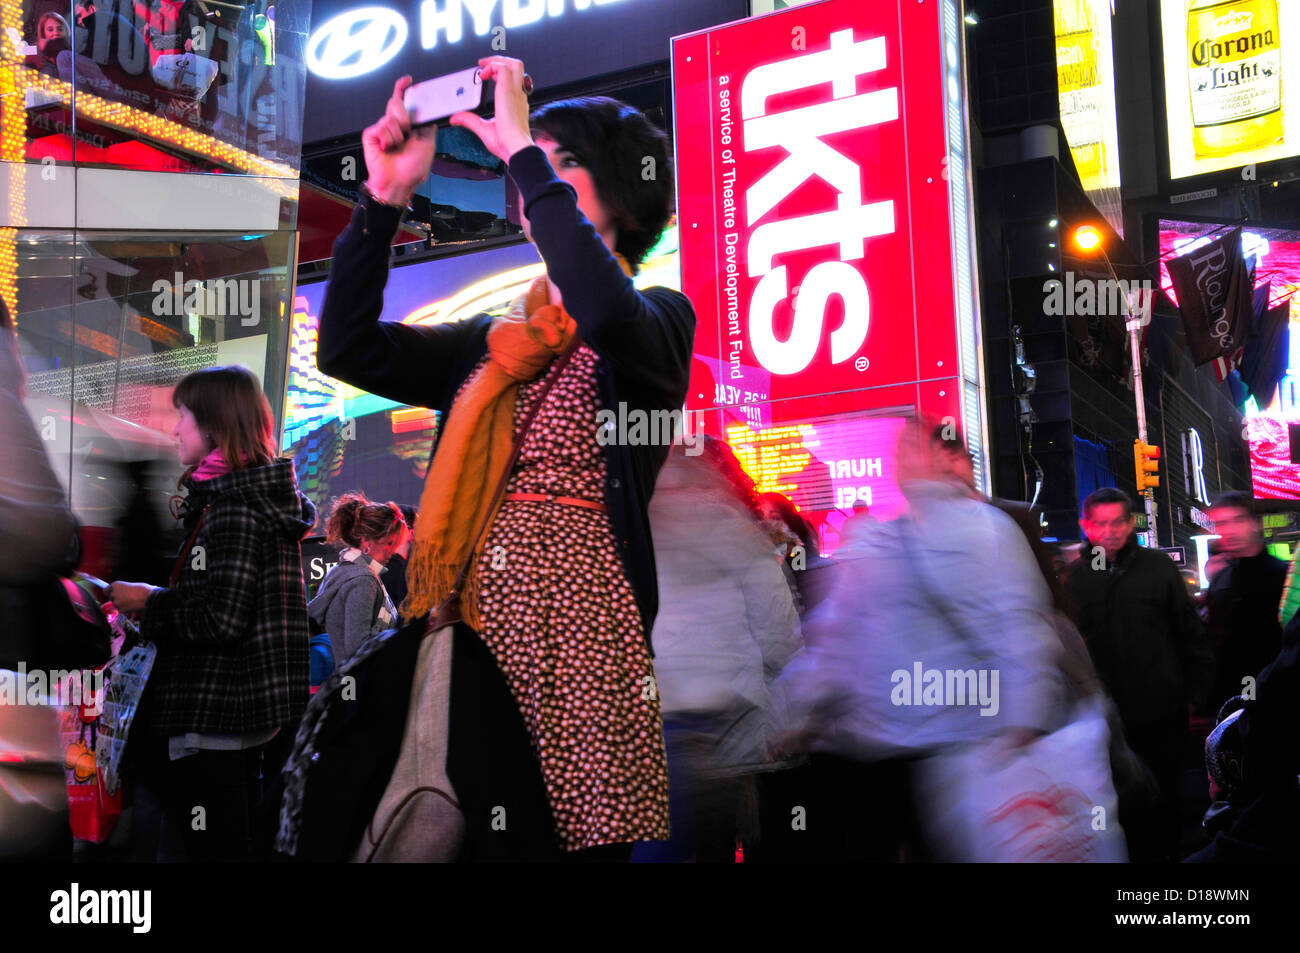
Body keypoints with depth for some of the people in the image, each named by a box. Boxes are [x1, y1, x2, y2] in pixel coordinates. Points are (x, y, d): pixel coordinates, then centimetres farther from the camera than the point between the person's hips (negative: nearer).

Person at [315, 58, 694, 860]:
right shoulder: (495, 339, 17)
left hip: (584, 636, -5)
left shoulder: (659, 317, 1)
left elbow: (605, 313, -23)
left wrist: (524, 151, -16)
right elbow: (347, 350, 8)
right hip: (485, 637, 5)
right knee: (495, 841, 7)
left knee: (581, 842, -2)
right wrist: (386, 199, 1)